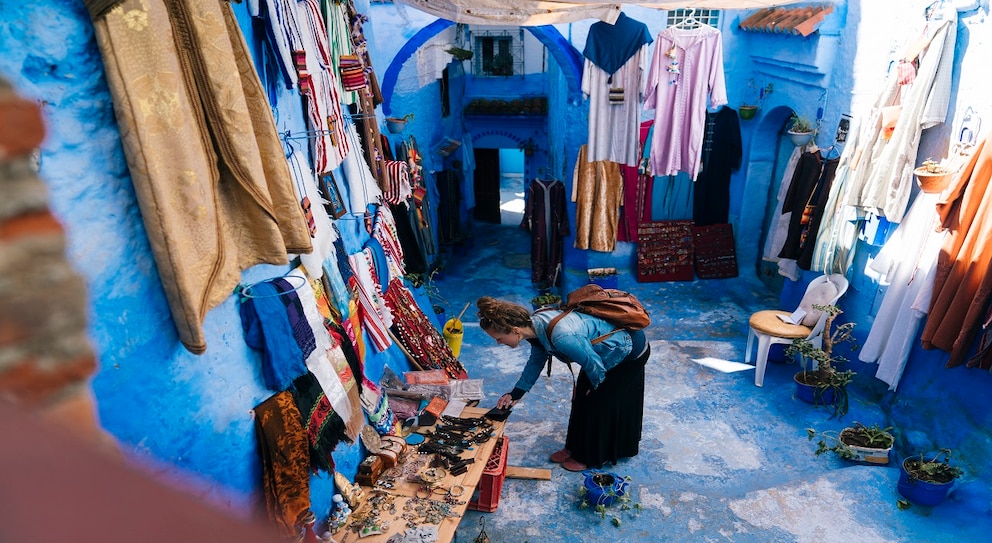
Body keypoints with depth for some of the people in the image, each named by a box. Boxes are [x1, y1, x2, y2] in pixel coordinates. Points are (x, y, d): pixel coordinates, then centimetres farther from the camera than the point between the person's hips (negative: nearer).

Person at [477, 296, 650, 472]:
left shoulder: (562, 337, -42)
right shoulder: (535, 325, -15)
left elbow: (594, 366, -27)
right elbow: (536, 361, 4)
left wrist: (596, 387, -6)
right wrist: (516, 393, 3)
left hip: (629, 352, -7)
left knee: (598, 404, 4)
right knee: (582, 399, 15)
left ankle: (591, 457, 26)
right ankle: (575, 448, 34)